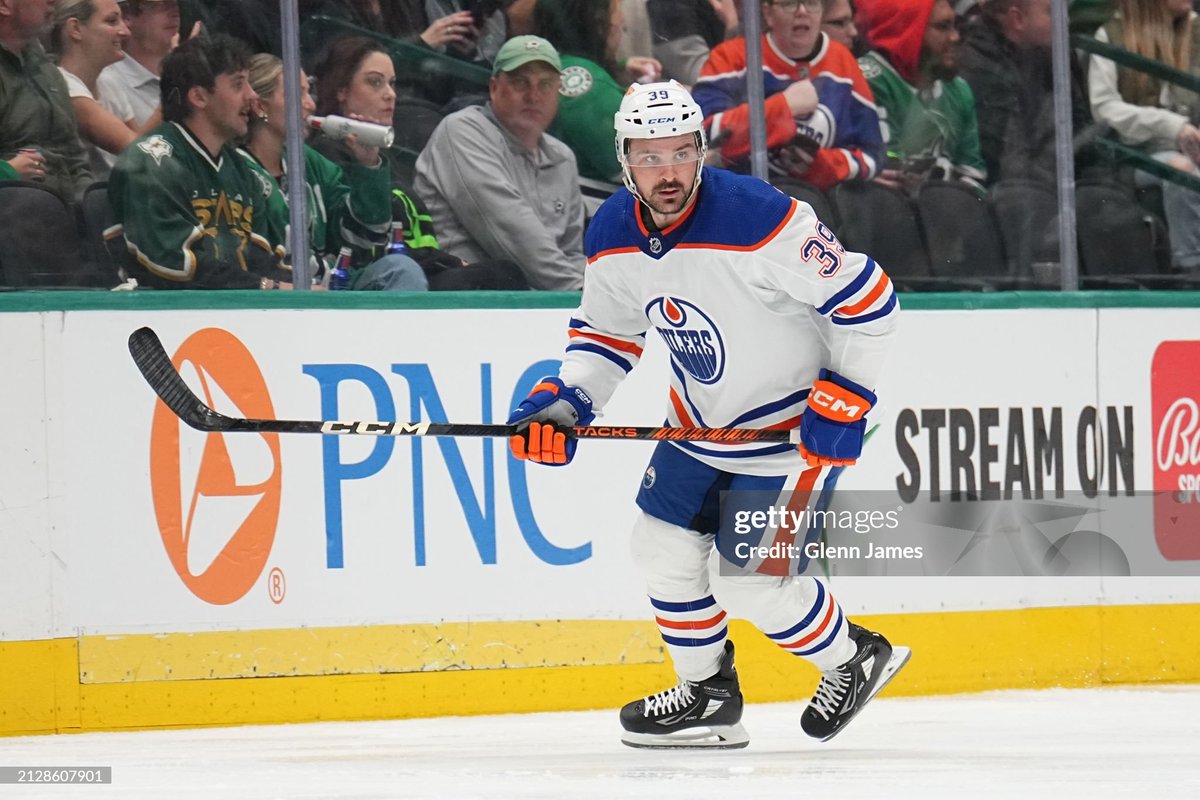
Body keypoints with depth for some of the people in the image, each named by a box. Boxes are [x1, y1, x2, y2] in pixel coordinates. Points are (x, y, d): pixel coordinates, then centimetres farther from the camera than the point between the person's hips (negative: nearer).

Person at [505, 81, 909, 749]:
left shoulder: (760, 219, -30)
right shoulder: (613, 235, -8)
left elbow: (870, 303, -24)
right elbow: (608, 333, 8)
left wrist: (841, 406, -22)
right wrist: (565, 401, -9)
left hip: (795, 417, -7)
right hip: (703, 415, 7)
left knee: (747, 578, -8)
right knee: (664, 545, 9)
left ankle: (854, 658, 19)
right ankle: (710, 694, 30)